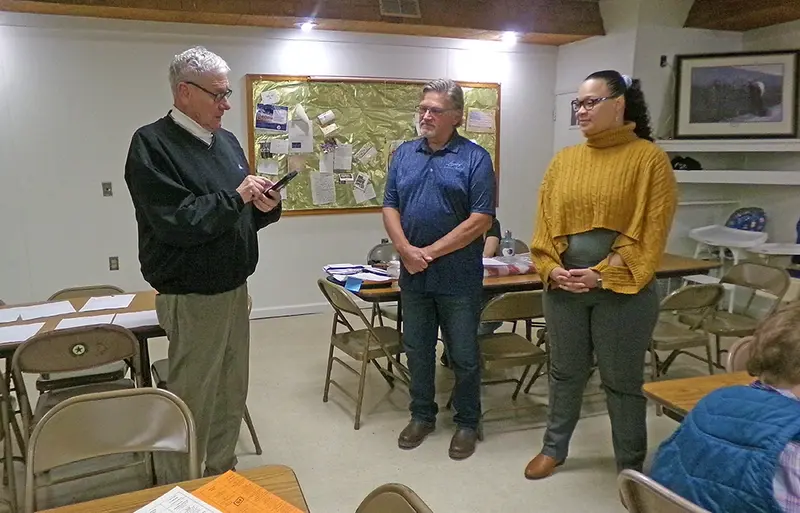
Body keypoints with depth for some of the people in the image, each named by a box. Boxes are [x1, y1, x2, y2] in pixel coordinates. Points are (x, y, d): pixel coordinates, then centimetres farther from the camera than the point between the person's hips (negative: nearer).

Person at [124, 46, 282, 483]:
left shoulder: (227, 142, 11)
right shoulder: (152, 145, -13)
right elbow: (176, 223, -24)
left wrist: (264, 207, -5)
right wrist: (237, 196, -17)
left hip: (234, 288, 8)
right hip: (192, 298, -7)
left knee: (231, 395, 16)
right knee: (193, 402, 3)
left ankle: (220, 475, 34)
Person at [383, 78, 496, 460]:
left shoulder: (475, 158, -6)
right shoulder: (404, 154, 8)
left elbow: (481, 219, -13)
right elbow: (390, 207, 6)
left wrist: (432, 252, -15)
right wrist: (406, 250, -11)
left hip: (458, 278, -4)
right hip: (413, 275, 4)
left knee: (464, 355, 9)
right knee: (417, 350, 16)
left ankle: (467, 423, 27)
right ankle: (422, 415, 34)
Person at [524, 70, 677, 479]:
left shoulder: (648, 158, -5)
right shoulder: (564, 160, 8)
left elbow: (651, 229, -10)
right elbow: (545, 220, 7)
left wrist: (605, 274, -16)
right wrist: (551, 268, -7)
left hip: (623, 289, -4)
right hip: (563, 287, 4)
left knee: (622, 380, 8)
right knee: (565, 372, 16)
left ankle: (631, 467, 27)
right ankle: (554, 448, 34)